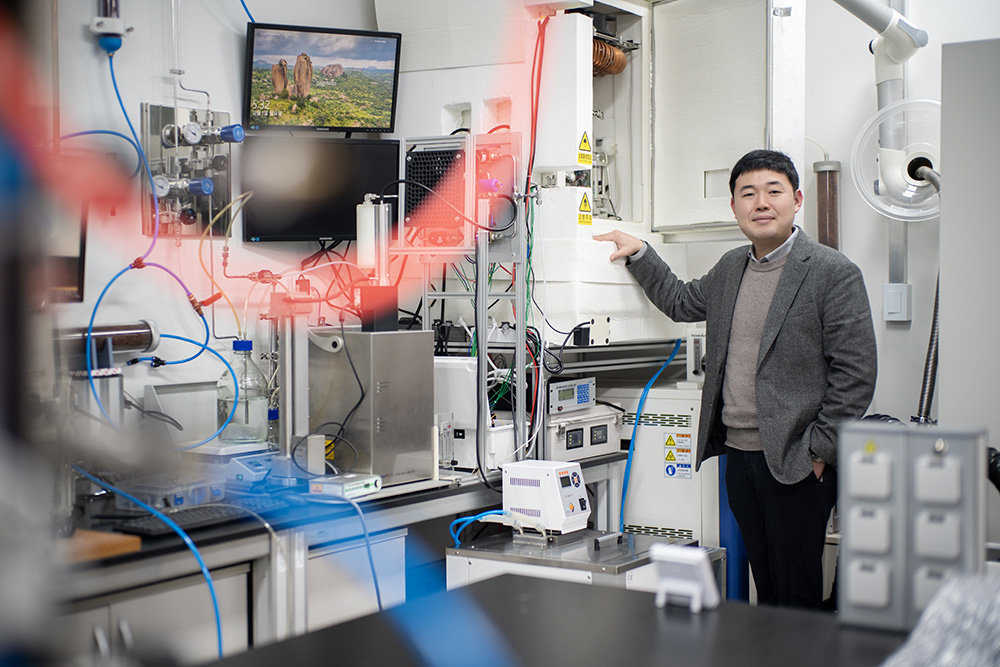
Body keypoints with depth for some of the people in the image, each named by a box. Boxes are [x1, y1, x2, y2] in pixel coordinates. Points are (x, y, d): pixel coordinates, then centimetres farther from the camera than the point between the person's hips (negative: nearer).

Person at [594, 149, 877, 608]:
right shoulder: (730, 268, 12)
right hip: (739, 454, 7)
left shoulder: (834, 273, -9)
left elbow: (855, 372, -11)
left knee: (798, 595, 1)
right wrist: (638, 254, 22)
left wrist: (818, 450, -13)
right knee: (765, 589, 16)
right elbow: (680, 302, 31)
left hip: (795, 462, -6)